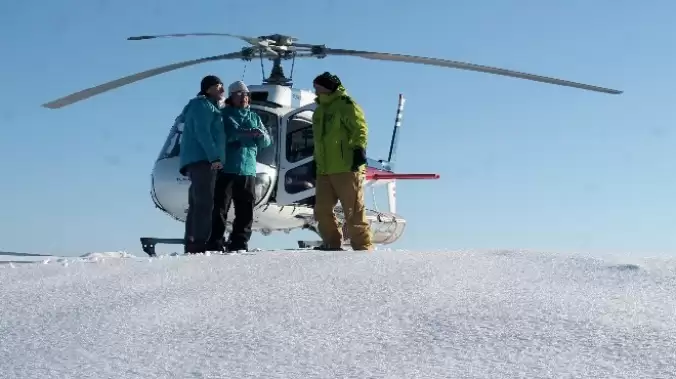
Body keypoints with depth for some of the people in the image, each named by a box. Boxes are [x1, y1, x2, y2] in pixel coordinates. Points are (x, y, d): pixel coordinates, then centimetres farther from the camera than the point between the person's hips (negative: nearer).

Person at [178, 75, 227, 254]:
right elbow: (202, 132, -14)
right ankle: (199, 246, -25)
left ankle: (191, 246, 3)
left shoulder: (208, 107, 30)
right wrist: (214, 157, -22)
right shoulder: (203, 105, 0)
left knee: (197, 205, 6)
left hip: (198, 161, 11)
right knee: (204, 203, -18)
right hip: (203, 160, -11)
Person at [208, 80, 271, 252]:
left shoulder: (254, 117, 22)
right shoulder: (223, 114, 7)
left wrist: (261, 135, -9)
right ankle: (215, 244, -9)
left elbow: (267, 142, 15)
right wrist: (245, 133, -20)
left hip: (248, 170, 5)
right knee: (219, 208, -9)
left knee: (246, 210, 3)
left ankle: (239, 244, 9)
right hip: (225, 169, -5)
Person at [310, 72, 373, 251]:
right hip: (324, 170, 8)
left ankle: (363, 247, -2)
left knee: (354, 211, -7)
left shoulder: (346, 105, -2)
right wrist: (316, 162, 27)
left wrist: (359, 149, -24)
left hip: (346, 168, -8)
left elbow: (360, 129, -12)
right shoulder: (319, 110, 24)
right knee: (322, 210, 7)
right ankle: (332, 244, 18)